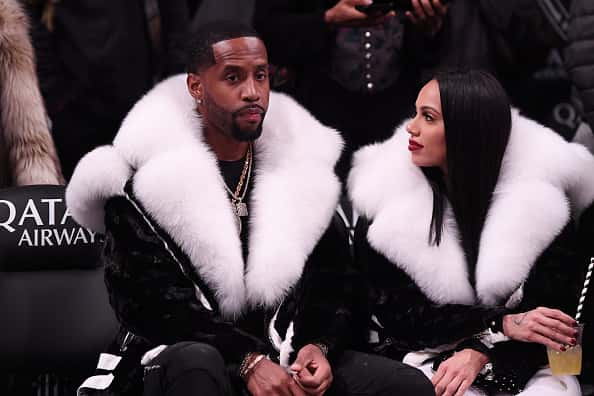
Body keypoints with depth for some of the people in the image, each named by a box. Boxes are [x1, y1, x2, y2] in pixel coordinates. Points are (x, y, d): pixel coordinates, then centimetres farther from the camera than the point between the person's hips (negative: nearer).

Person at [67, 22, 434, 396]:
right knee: (196, 363, -39)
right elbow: (148, 299, -14)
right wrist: (248, 361, -25)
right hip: (181, 359, -3)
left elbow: (336, 278, 7)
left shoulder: (300, 165, 9)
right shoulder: (147, 178, -4)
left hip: (288, 358, 3)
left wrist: (319, 346, -15)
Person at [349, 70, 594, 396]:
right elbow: (396, 312, -6)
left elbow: (556, 307, -3)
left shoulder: (540, 196, -4)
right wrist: (502, 325, -18)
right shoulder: (388, 198, -5)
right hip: (424, 355, -1)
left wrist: (480, 353, -20)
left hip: (521, 361, 1)